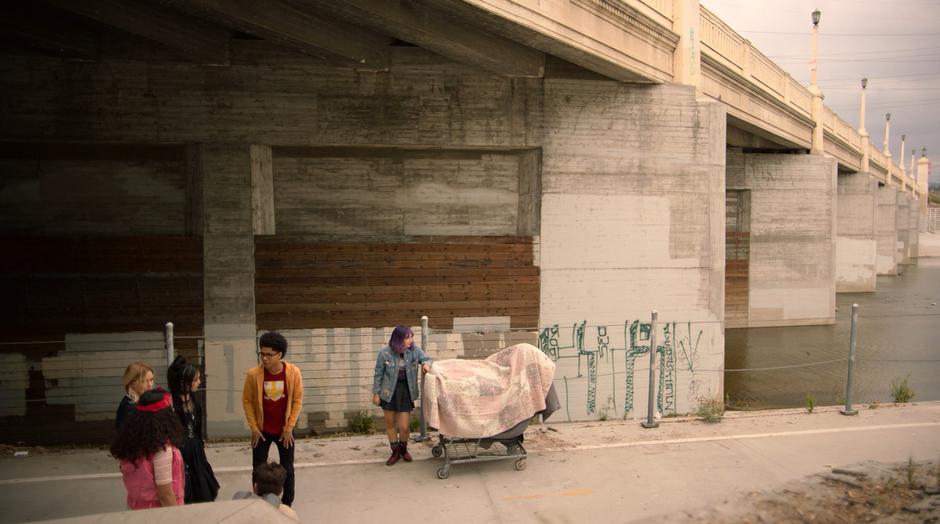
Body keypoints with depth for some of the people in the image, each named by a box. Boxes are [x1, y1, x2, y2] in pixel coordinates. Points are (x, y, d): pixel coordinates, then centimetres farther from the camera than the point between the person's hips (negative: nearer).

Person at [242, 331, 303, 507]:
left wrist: (289, 428, -7)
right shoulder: (253, 374, -17)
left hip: (284, 430, 0)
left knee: (287, 469, 10)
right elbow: (247, 400, -5)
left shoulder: (293, 372, -17)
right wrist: (254, 428, -6)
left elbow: (297, 400, -7)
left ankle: (287, 505, 27)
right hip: (261, 430, 0)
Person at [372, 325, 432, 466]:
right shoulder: (384, 353, -15)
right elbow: (378, 374, -5)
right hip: (389, 391, -1)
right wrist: (376, 393, -2)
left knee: (404, 426, 0)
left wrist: (426, 364, -18)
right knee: (390, 423, 12)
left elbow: (426, 358, 5)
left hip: (406, 391, 1)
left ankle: (403, 449, 30)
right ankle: (395, 452, 32)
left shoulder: (414, 350, -10)